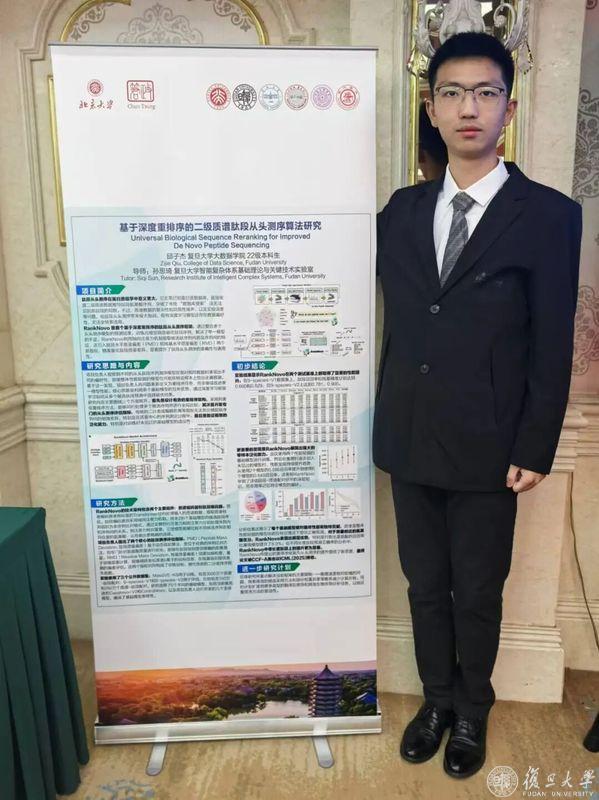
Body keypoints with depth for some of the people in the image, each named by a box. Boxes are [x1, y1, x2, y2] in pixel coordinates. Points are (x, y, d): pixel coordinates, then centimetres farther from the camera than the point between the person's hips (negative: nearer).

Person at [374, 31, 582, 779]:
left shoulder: (549, 215, -6)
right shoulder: (402, 210, 6)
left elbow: (553, 347, -7)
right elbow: (393, 324, 7)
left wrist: (534, 450, -8)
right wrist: (384, 422, 3)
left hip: (487, 449, -3)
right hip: (409, 441, 3)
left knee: (478, 593, 14)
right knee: (425, 585, 17)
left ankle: (472, 712, 40)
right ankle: (436, 698, 41)